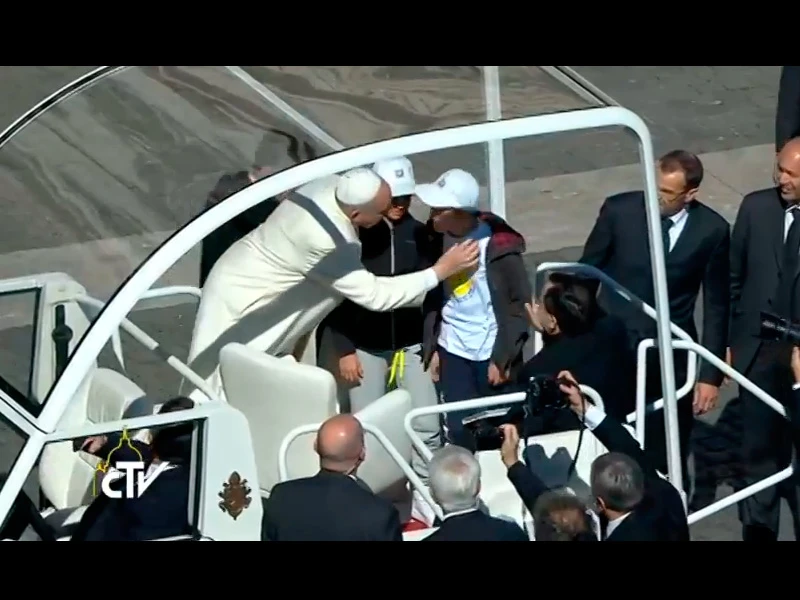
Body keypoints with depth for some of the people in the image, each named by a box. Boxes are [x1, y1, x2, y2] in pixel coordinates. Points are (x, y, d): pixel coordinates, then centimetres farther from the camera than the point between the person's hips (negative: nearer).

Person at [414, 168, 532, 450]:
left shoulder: (498, 245, -17)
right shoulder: (440, 238, -1)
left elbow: (520, 303, -11)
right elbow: (434, 296, 8)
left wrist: (503, 357, -12)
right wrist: (431, 347, 6)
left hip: (491, 352, -4)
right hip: (452, 350, 4)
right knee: (459, 429, 7)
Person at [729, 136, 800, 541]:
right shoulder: (756, 207, -3)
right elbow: (735, 278, 5)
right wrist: (729, 340, 6)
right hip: (759, 349, 2)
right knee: (759, 446, 14)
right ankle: (758, 528, 27)